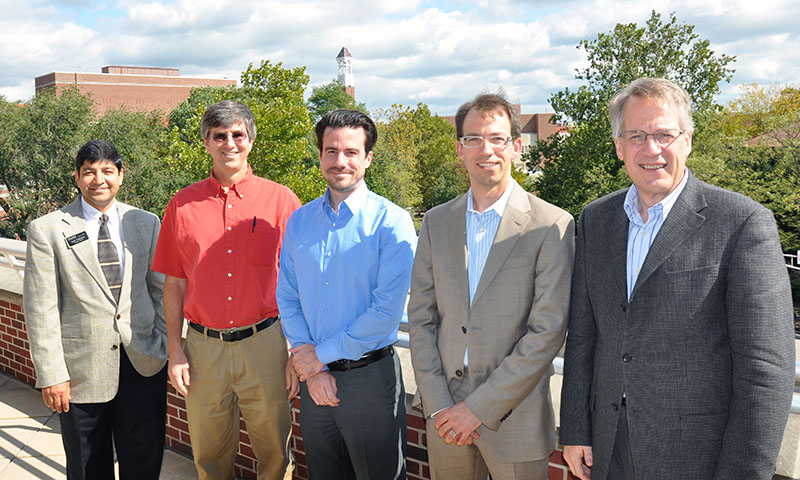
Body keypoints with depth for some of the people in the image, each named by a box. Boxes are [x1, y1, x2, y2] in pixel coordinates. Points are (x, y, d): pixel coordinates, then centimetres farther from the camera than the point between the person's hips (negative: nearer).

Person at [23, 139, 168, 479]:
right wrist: (51, 375, -10)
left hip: (144, 364, 2)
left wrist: (167, 347, 2)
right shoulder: (47, 230, -4)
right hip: (82, 370, -2)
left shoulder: (147, 223, 5)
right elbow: (40, 308, -6)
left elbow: (161, 289, 9)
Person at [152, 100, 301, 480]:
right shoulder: (183, 205, 4)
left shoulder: (281, 200, 0)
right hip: (203, 348, 2)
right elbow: (174, 284, 8)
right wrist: (175, 352, 2)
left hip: (264, 344, -1)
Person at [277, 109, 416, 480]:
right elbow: (287, 298, 4)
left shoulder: (391, 222, -11)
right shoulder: (299, 221, 5)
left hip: (369, 377, -4)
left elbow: (387, 311, -16)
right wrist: (311, 370, -7)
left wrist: (319, 354, -12)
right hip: (314, 379, 4)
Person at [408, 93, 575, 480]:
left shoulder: (552, 226, -8)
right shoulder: (436, 222, 6)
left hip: (514, 417, -3)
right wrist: (437, 404, -5)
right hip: (444, 416, 4)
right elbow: (421, 318, 5)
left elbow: (548, 331, -13)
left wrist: (479, 407, -14)